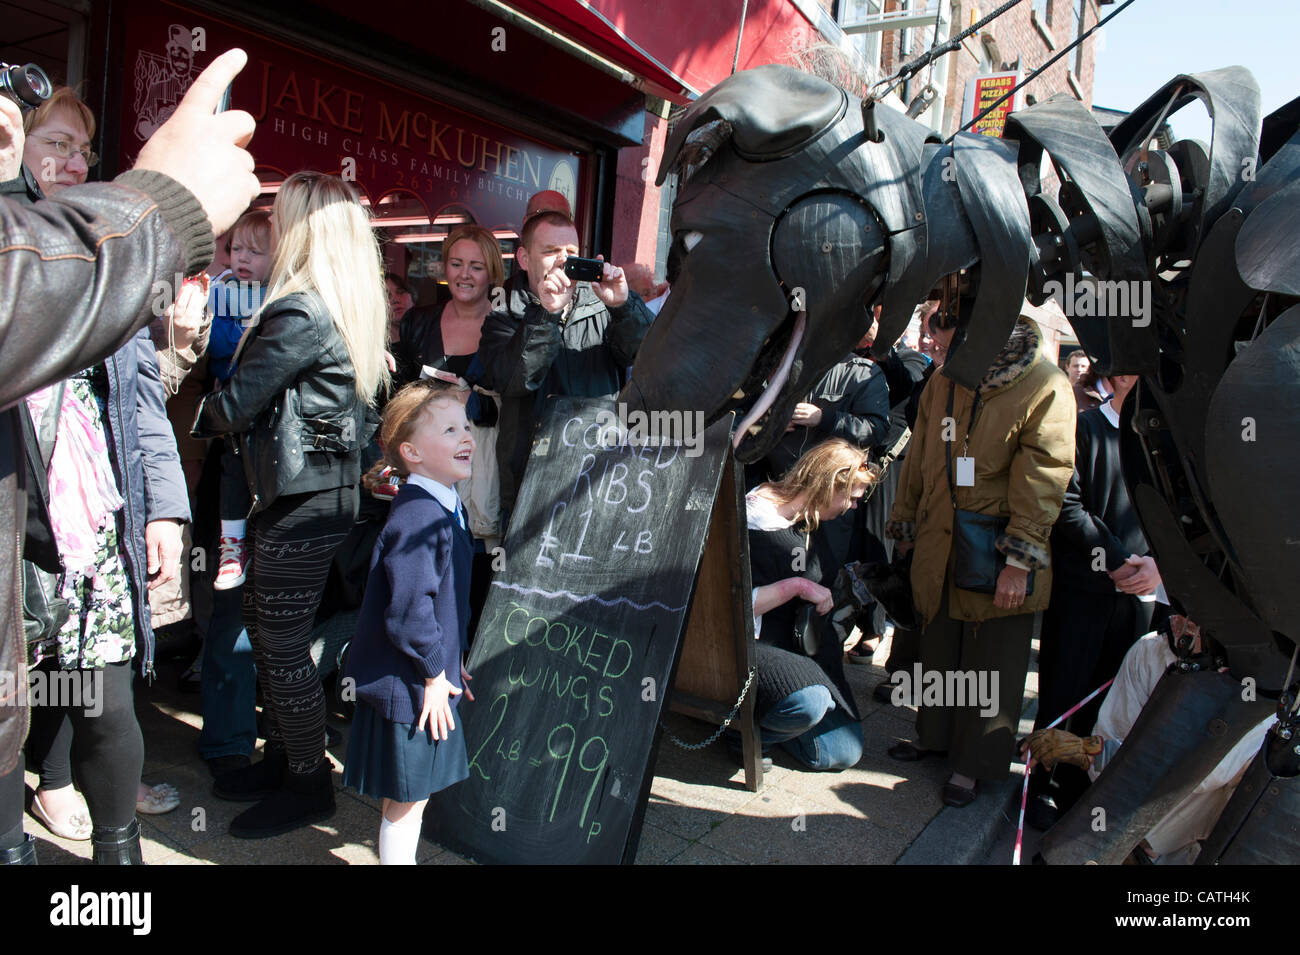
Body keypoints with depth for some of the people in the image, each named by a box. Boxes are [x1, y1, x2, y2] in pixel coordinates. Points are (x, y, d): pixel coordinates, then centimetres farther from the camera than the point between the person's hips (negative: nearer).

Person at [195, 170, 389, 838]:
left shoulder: (300, 314, -19)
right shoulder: (349, 307, 11)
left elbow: (235, 404, -15)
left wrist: (192, 414, 5)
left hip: (301, 504, -10)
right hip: (325, 489, 10)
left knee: (282, 644, 2)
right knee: (263, 626, 19)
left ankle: (308, 784, 18)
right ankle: (281, 758, 33)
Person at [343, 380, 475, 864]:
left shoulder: (448, 508, 7)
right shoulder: (418, 519, -26)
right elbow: (408, 611, -27)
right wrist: (434, 671, -16)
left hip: (434, 673, 10)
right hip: (409, 685, -10)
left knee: (416, 793, 23)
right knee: (406, 800, 7)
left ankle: (403, 858, 39)